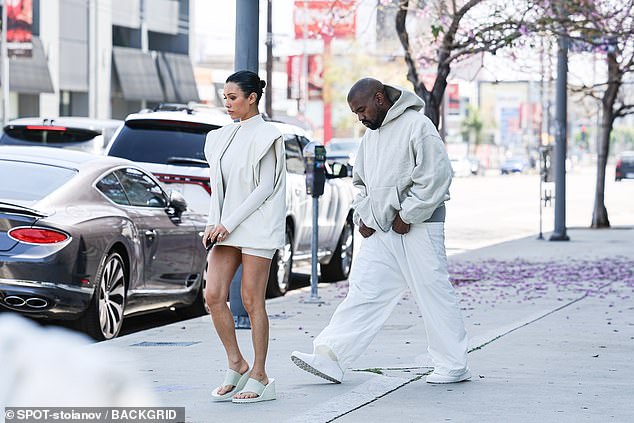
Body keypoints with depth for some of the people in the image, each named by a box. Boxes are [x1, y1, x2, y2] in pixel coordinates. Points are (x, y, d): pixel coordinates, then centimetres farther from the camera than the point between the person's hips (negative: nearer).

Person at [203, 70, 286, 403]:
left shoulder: (265, 136, -6)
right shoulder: (224, 136, 15)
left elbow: (265, 188, -12)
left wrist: (229, 223, -15)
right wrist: (213, 224, 2)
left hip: (256, 226, -7)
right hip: (227, 227, 7)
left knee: (252, 301, -4)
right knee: (213, 295, -3)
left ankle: (259, 377, 5)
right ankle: (236, 365, 11)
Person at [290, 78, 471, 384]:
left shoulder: (417, 126, -11)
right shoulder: (372, 135, 16)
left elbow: (436, 177, -17)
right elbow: (361, 181, 25)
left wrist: (406, 216, -14)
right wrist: (362, 216, 9)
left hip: (416, 228, -8)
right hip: (380, 231, 8)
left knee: (434, 293, -2)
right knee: (363, 292, 1)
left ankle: (454, 366, 8)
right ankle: (330, 357, -4)